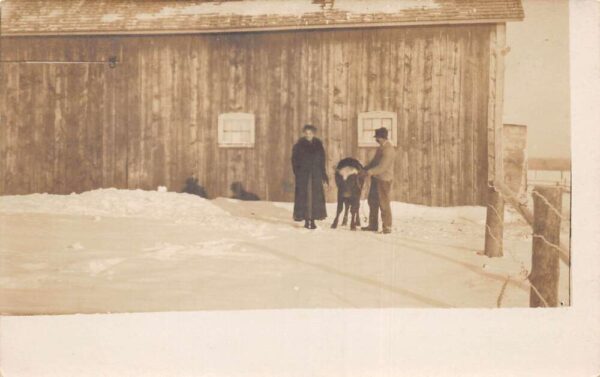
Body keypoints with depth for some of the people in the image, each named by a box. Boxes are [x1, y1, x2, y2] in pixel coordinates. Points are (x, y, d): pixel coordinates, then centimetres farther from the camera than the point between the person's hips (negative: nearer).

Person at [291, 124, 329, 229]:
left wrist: (323, 174, 8)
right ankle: (306, 219, 1)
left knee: (315, 196, -3)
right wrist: (297, 173, -11)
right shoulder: (299, 145, 1)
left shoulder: (318, 144, 8)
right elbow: (294, 160, 0)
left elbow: (322, 160, 12)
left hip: (316, 174, 2)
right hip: (303, 174, -2)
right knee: (304, 196, -5)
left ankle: (313, 219, 3)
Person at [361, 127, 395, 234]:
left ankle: (387, 227, 2)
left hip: (384, 179, -10)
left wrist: (370, 171, -32)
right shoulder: (381, 148, 15)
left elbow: (383, 166, -25)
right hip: (376, 178, 10)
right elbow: (374, 161, 21)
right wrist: (365, 169, 9)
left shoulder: (388, 149, -17)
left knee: (384, 203, -5)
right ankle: (373, 225, 22)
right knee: (372, 201, 13)